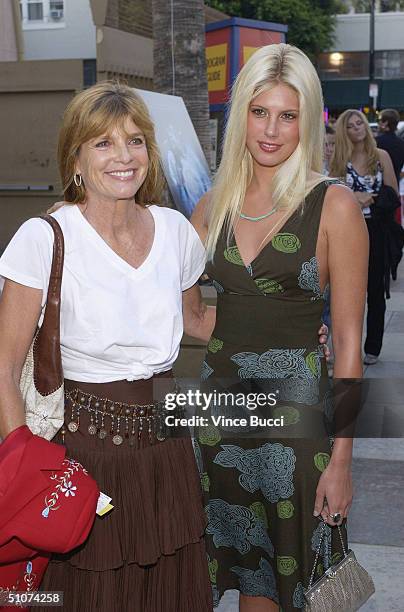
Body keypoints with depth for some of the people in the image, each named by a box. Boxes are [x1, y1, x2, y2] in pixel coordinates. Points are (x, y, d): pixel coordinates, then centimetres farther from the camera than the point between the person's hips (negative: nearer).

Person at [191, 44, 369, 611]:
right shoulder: (216, 203, 5)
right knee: (245, 562, 17)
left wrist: (341, 458, -10)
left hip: (296, 407, -4)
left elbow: (348, 340, -9)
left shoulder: (334, 206, -8)